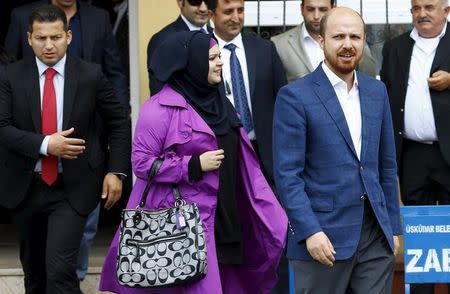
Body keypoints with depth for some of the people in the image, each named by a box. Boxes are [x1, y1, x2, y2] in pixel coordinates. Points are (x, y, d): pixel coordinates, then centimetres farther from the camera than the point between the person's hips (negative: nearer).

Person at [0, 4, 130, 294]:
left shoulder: (90, 75, -5)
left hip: (73, 187, -2)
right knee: (33, 266, 19)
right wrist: (44, 145, -22)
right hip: (26, 186, 3)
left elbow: (120, 121, 4)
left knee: (60, 268, -16)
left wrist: (116, 171, -5)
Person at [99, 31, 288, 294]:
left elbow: (241, 163, 16)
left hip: (221, 220, 7)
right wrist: (194, 165, -18)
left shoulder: (219, 104, 14)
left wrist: (272, 215, 11)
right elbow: (141, 163, -13)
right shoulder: (162, 107, -11)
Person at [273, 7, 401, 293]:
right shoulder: (295, 96, -7)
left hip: (376, 235, 5)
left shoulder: (377, 91, 11)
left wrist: (394, 226, 14)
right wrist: (310, 231, -18)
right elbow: (287, 174, -10)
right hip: (325, 234, -5)